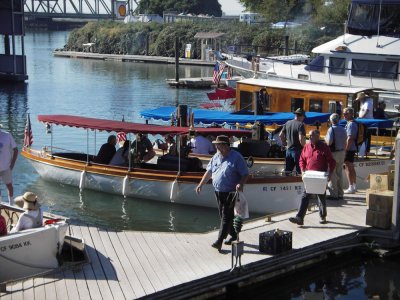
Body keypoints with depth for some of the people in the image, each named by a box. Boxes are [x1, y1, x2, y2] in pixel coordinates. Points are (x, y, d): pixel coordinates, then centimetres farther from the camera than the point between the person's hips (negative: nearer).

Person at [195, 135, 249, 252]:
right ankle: (233, 235, 31)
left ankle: (219, 241, -9)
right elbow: (209, 172, 19)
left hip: (231, 193, -7)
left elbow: (245, 174, -11)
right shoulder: (216, 157, 9)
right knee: (224, 215, 15)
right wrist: (201, 184, 14)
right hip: (218, 192, 7)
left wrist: (241, 184, -28)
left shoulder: (236, 157, -12)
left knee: (226, 216, -8)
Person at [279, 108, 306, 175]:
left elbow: (281, 135, 11)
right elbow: (301, 139, -23)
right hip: (297, 150, -6)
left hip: (289, 149, 7)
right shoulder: (300, 124, -14)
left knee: (287, 170, 12)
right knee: (299, 172, 1)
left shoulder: (287, 123, 7)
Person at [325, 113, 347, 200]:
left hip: (333, 153, -7)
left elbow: (329, 142, -20)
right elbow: (345, 141, 11)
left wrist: (326, 138, -1)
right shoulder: (343, 129, 6)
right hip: (342, 153, 7)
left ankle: (334, 194, 0)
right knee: (340, 174, 14)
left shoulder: (331, 129, -15)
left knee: (332, 174, 0)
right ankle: (340, 194, 18)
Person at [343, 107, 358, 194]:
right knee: (351, 167, 16)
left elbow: (350, 138, -22)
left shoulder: (351, 124, -17)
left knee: (348, 168, -7)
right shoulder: (352, 123, 15)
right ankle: (354, 186, 24)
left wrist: (346, 149, -21)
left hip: (349, 149, -10)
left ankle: (351, 188, -6)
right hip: (352, 148, 10)